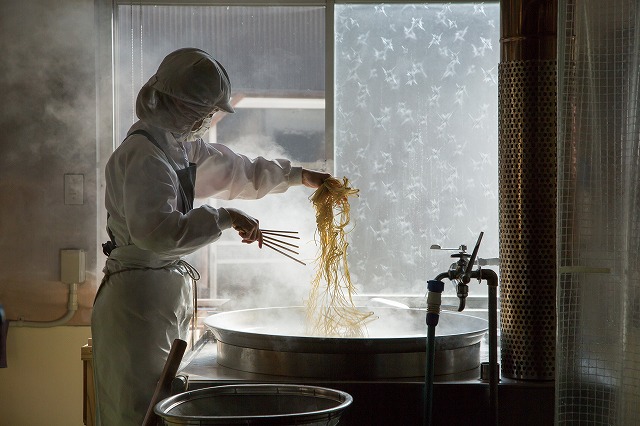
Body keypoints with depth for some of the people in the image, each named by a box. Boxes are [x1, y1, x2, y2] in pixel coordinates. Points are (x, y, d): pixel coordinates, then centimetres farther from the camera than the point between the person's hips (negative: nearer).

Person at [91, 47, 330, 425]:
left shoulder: (182, 146, 14)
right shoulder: (144, 155, -18)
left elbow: (234, 170, 31)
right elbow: (156, 230, -29)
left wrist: (298, 175, 35)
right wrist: (224, 218, -24)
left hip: (169, 291, 10)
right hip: (139, 296, -10)